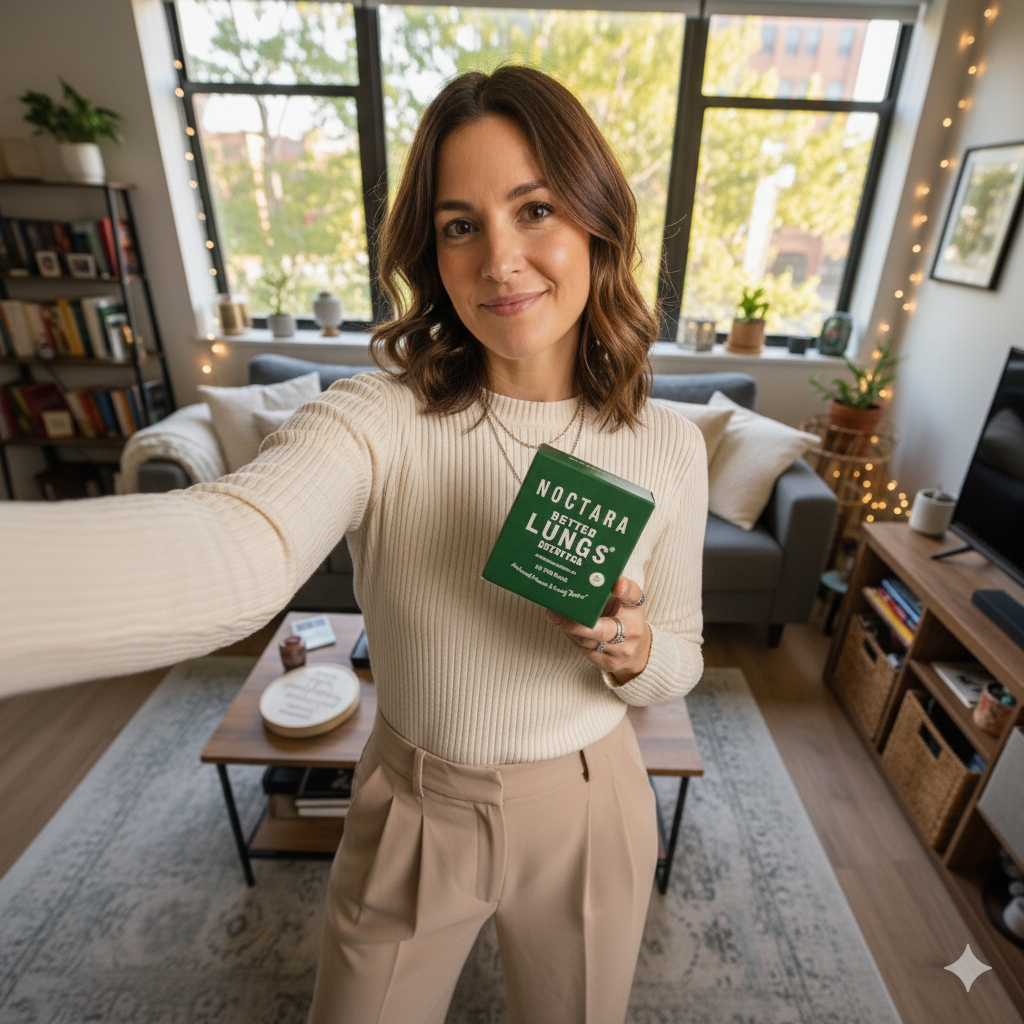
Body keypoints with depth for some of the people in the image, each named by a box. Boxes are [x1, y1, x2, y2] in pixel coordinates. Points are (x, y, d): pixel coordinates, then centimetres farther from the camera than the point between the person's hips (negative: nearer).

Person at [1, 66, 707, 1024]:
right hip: (413, 813, -1)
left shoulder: (668, 448, -12)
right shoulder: (381, 416, -20)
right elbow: (229, 547, -41)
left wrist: (627, 645, -24)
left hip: (585, 818, 2)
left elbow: (678, 662, -2)